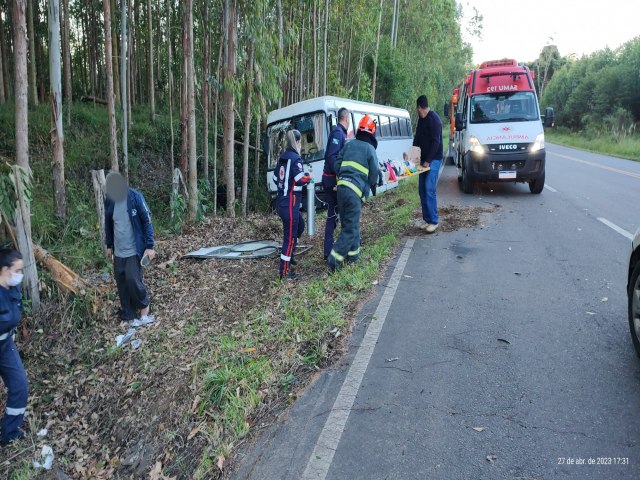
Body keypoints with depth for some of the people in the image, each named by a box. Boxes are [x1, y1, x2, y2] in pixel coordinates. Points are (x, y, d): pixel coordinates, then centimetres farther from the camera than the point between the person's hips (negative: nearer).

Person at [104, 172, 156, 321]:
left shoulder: (135, 197, -14)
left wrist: (150, 246, -14)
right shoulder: (109, 201, 1)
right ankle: (128, 316, 24)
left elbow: (147, 221, -11)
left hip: (134, 250, -5)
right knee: (121, 282, 9)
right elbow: (108, 224, 16)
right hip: (118, 251, 5)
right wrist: (109, 246, 19)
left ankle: (144, 306, 17)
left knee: (133, 280, -11)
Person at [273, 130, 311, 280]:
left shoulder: (282, 157, 11)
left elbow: (275, 178, 18)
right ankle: (284, 272, 3)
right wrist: (309, 178, -4)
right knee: (290, 235, -2)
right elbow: (301, 179, -24)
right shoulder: (295, 158, -15)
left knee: (300, 226, 26)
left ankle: (288, 255, 33)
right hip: (290, 204, -9)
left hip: (281, 201, 9)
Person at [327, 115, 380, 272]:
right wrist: (371, 185, 25)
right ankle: (334, 258, -9)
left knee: (349, 222, 19)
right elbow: (374, 175, 4)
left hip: (342, 187, 6)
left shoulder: (348, 145, 15)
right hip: (355, 191, -6)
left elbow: (337, 166, 11)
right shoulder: (370, 149, 2)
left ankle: (353, 253, 26)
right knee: (351, 228, -2)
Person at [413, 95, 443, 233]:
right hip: (424, 159, 8)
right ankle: (427, 219, 13)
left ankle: (434, 221, -8)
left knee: (429, 189, -13)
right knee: (422, 190, 6)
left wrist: (428, 160, -18)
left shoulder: (434, 119, -14)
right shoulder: (421, 119, 10)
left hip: (434, 159, -8)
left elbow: (436, 142, -18)